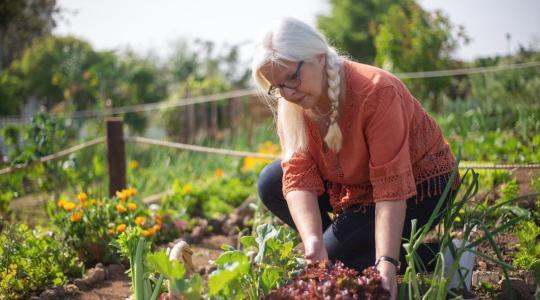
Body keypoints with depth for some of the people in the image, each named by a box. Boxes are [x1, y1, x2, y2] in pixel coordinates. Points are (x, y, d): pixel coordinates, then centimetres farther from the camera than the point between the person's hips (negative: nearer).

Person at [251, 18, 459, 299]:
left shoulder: (376, 92, -32)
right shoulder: (291, 105, -12)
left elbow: (392, 188, -35)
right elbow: (299, 178, -20)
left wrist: (386, 264, -43)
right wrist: (312, 241, -38)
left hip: (417, 186, -7)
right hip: (357, 183, 7)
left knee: (335, 258, -21)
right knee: (270, 185, -6)